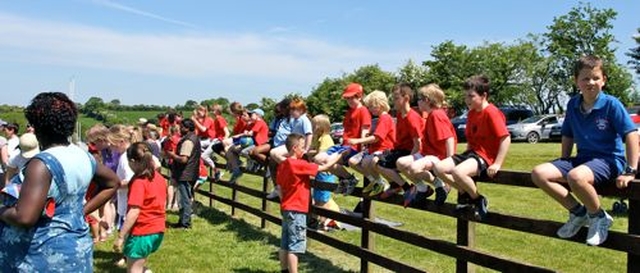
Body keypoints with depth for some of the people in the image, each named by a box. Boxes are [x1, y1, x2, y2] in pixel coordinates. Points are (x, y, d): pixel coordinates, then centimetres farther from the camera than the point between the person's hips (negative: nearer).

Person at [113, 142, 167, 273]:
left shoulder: (138, 182, -17)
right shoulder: (159, 178, 5)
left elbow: (134, 213, -23)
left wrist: (120, 237, -19)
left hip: (141, 232, -8)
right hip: (158, 230, 8)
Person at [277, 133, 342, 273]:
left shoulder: (283, 164, 7)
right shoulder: (299, 164, -18)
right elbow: (323, 167, -14)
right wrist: (339, 156, -2)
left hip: (286, 208, 9)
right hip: (296, 210, -9)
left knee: (285, 244, 15)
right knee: (294, 246, -6)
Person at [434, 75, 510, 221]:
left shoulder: (492, 112, -15)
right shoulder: (472, 113, 12)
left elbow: (506, 138, -21)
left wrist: (497, 164, -24)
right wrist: (467, 155, 12)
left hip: (486, 156, -9)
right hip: (472, 152, 9)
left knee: (458, 172, -35)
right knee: (439, 168, -7)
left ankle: (478, 200, -9)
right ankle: (465, 193, 8)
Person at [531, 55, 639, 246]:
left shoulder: (611, 104, -10)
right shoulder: (573, 105, 6)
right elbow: (568, 136, 15)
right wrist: (563, 165, 12)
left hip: (609, 160, -6)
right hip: (582, 158, 6)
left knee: (576, 177, -39)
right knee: (539, 174, -14)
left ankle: (599, 217, -8)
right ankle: (578, 212, 1)